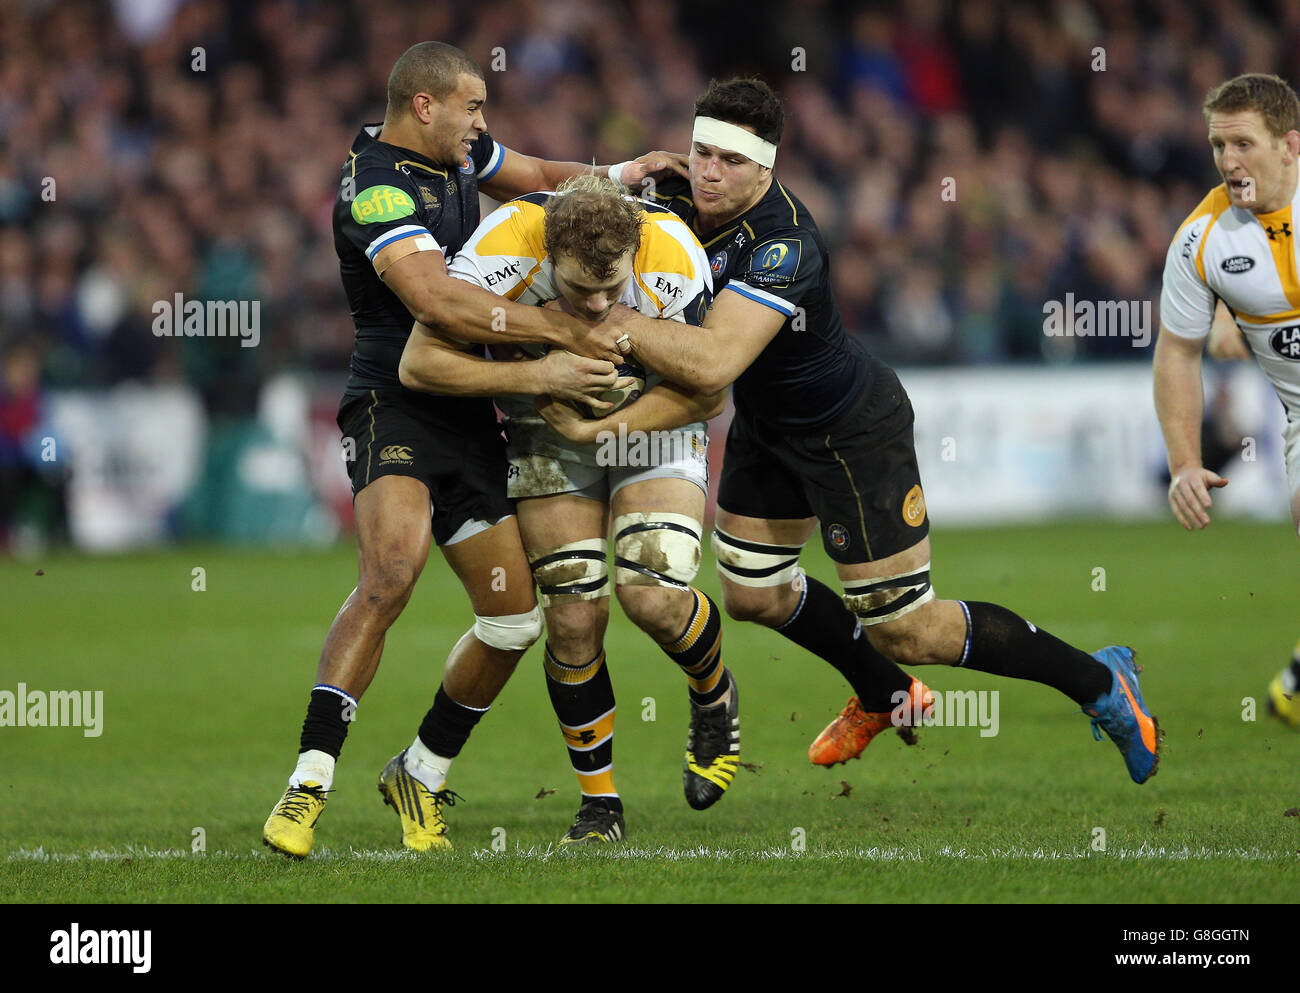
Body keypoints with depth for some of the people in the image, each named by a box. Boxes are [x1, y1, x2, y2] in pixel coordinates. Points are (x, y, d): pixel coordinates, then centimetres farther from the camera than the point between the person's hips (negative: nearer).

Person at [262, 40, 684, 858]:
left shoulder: (454, 152, 11)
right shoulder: (378, 190, -18)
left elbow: (537, 176, 31)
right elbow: (435, 299, -32)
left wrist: (617, 174, 12)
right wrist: (560, 328, -30)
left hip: (470, 417, 9)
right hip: (396, 410, -9)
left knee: (517, 617, 4)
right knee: (392, 569, -31)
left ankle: (419, 776, 23)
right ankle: (310, 784, -32)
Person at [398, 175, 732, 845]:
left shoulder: (675, 257, -30)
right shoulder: (503, 247, -31)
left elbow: (710, 390, -17)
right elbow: (419, 363, -23)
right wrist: (537, 374, -31)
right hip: (547, 425, 1)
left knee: (653, 597, -19)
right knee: (574, 617, -8)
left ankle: (713, 696, 15)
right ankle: (600, 807, 8)